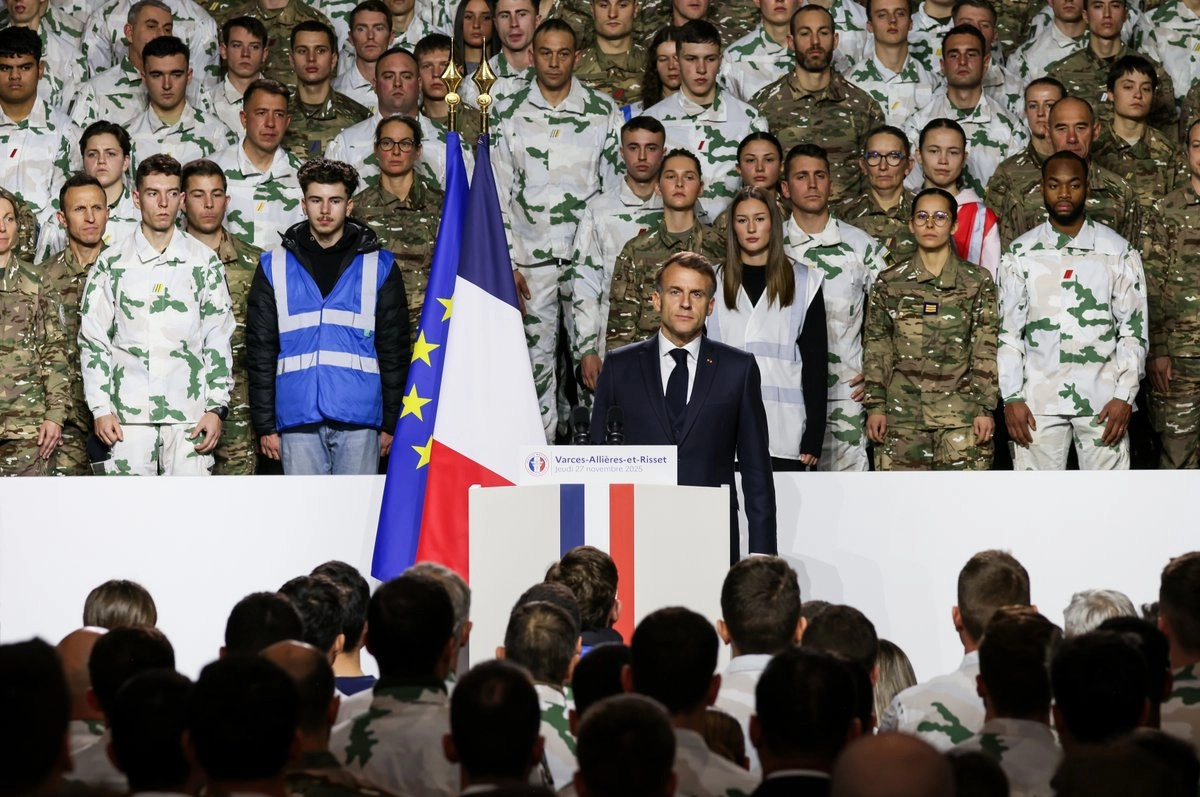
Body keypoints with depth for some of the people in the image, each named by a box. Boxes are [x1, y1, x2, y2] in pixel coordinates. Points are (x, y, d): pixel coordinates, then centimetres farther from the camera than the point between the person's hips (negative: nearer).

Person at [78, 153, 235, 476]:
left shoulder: (204, 262, 8)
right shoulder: (111, 264, 8)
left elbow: (219, 340, 8)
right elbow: (92, 341, 7)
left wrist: (217, 407, 0)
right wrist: (100, 409, -1)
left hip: (190, 413, 0)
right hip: (128, 413, 0)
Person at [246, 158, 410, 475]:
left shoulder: (379, 266, 8)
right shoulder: (275, 267, 10)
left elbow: (394, 350, 8)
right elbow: (260, 351, 9)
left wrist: (391, 423, 3)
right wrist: (265, 425, 4)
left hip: (359, 419, -1)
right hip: (298, 419, 1)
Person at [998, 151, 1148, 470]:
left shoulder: (1119, 252, 4)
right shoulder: (1020, 254, 6)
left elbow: (1134, 328, 3)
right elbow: (1007, 330, 5)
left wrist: (1125, 396, -5)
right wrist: (1011, 398, -2)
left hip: (1102, 398, 0)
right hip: (1039, 399, 1)